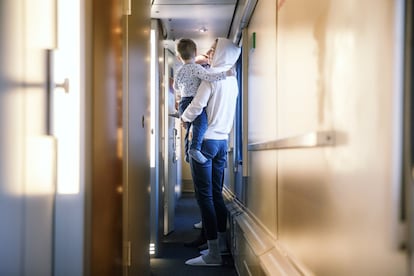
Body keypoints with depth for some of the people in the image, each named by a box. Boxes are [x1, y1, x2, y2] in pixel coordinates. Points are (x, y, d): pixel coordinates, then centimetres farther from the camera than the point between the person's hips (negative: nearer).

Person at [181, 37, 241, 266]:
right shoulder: (232, 80, 11)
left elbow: (197, 106, -17)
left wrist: (184, 118, 3)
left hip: (205, 140, -8)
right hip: (222, 141, 8)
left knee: (204, 195, -6)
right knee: (217, 193, 14)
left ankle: (213, 253, -8)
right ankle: (221, 241, 20)